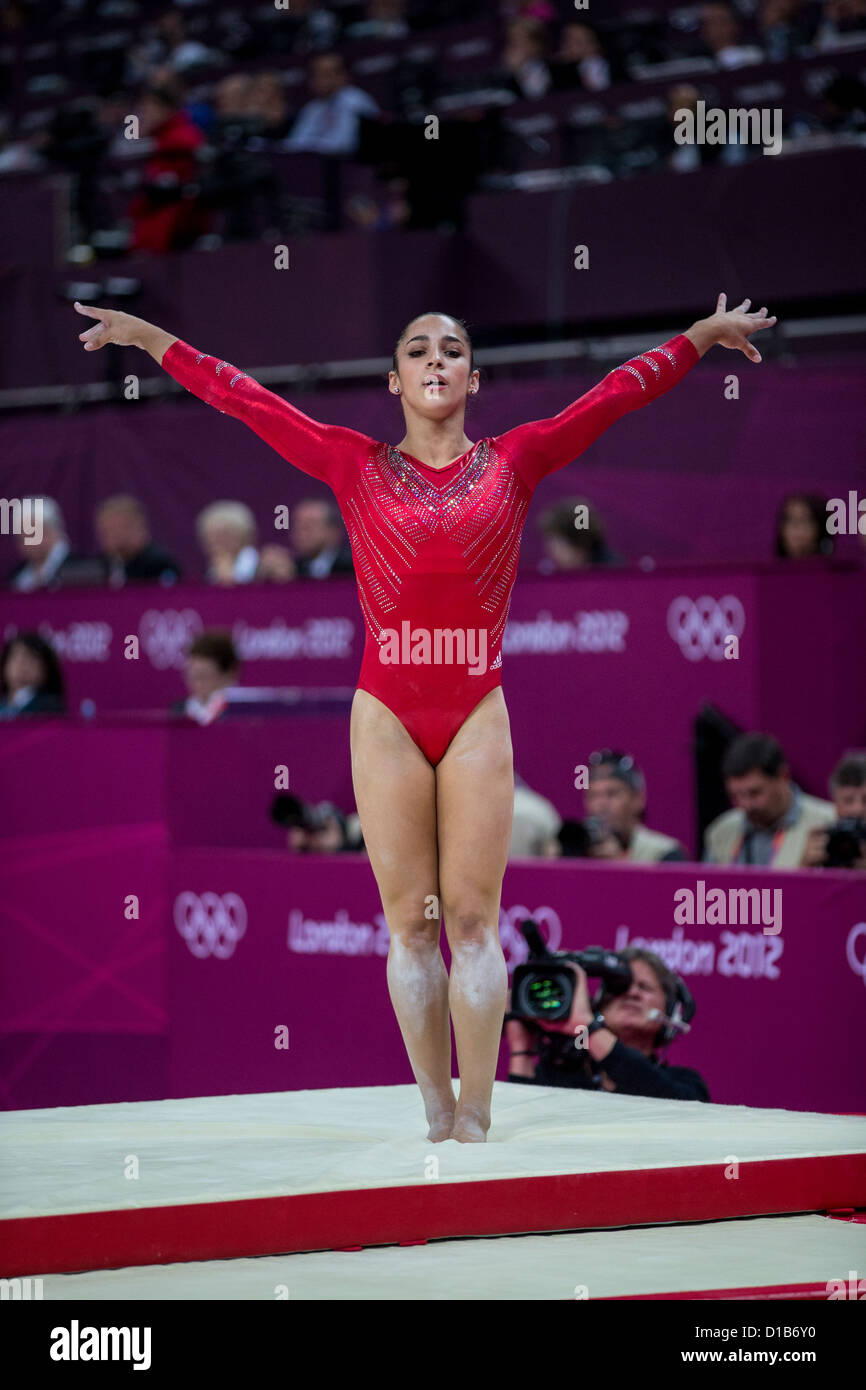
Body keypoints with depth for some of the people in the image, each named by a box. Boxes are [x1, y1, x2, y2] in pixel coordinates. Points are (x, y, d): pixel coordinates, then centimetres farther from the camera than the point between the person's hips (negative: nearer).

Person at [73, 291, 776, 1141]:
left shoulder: (513, 462, 8)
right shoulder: (356, 466, 7)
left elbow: (620, 391, 12)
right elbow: (243, 398, 10)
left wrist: (703, 335, 15)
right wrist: (149, 339, 13)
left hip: (476, 714, 0)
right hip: (387, 716, 0)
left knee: (473, 918, -3)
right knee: (410, 921, 1)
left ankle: (475, 1122, -2)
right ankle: (437, 1119, 6)